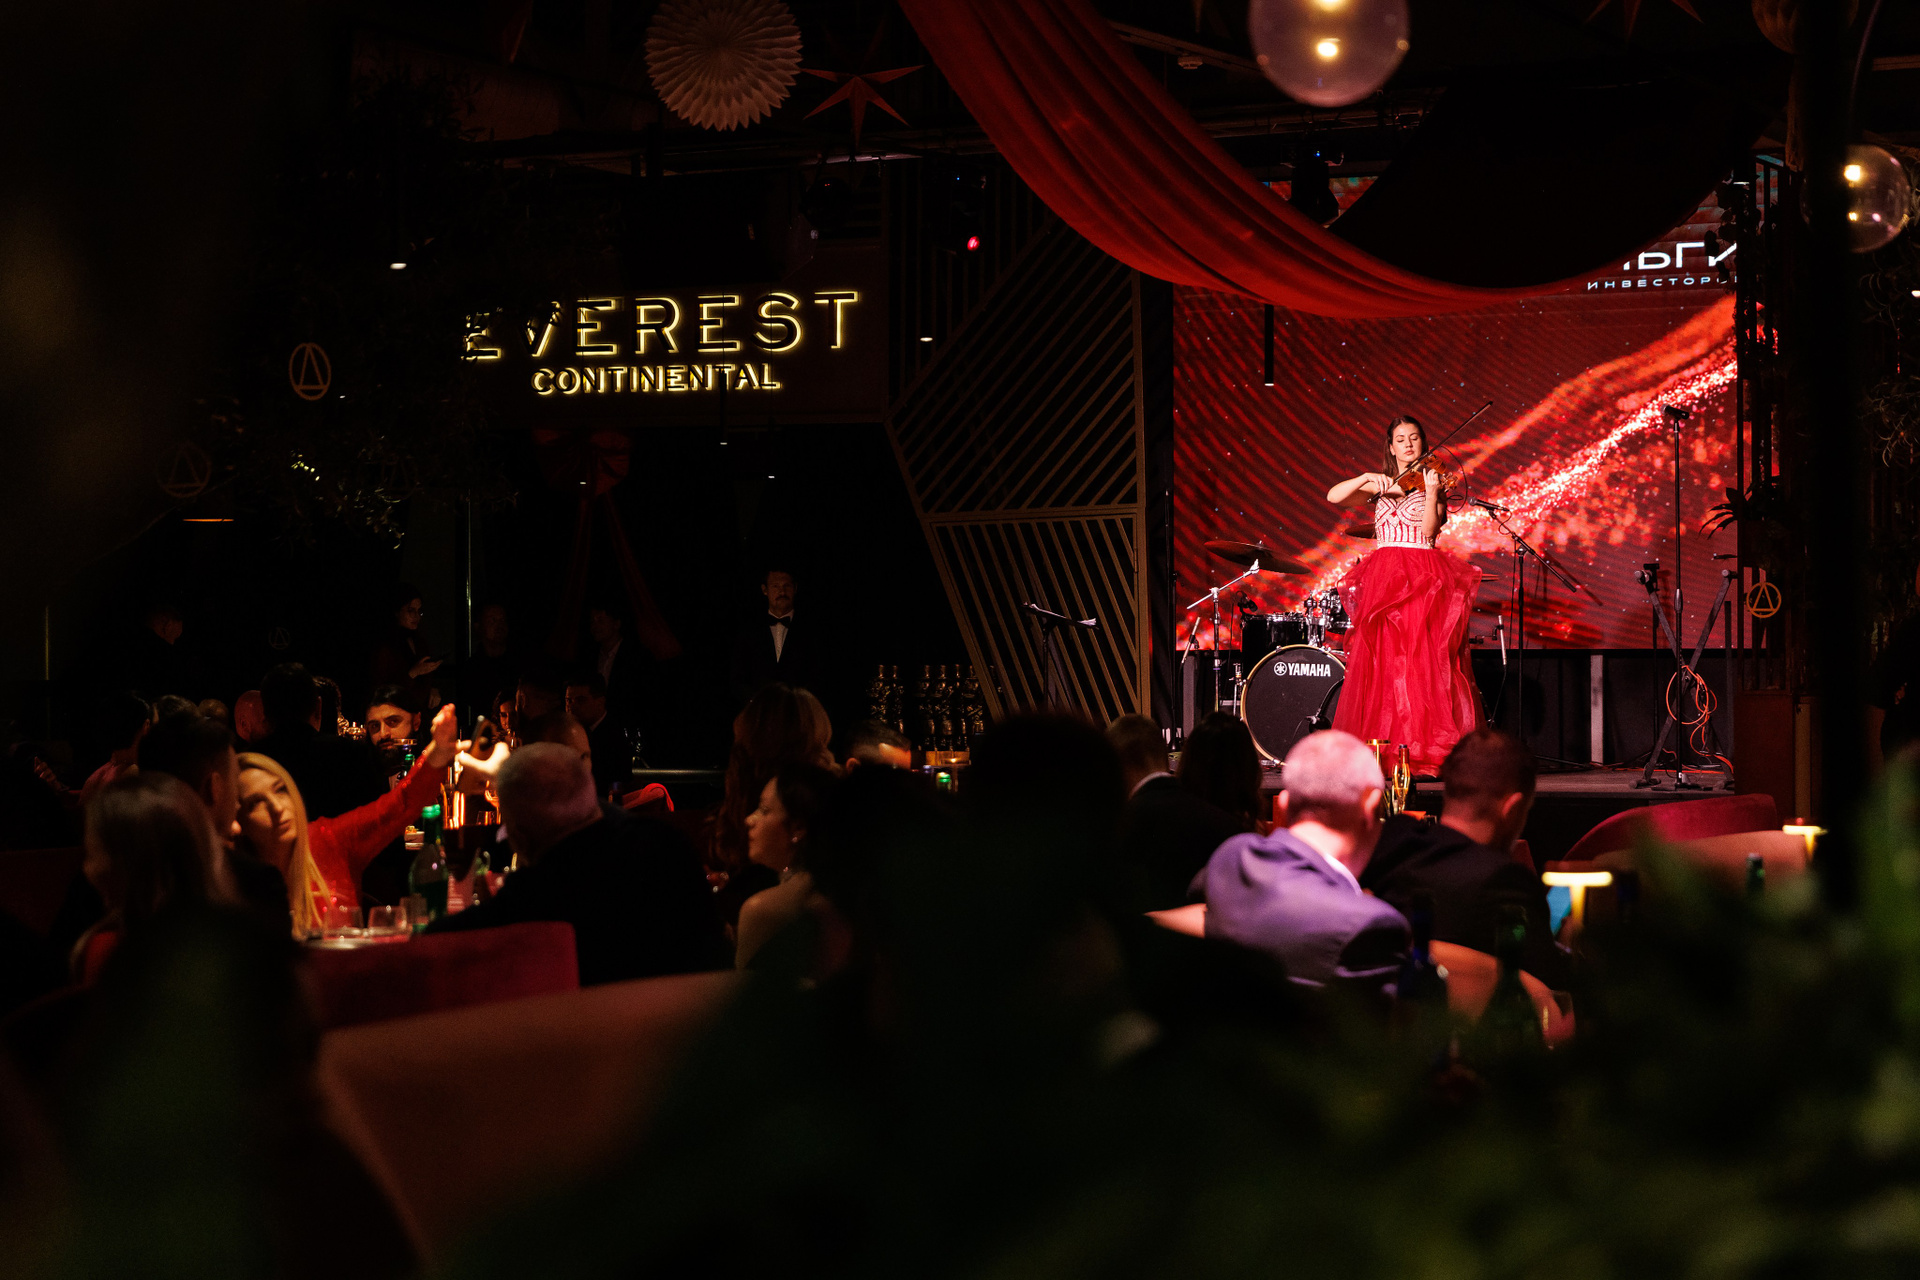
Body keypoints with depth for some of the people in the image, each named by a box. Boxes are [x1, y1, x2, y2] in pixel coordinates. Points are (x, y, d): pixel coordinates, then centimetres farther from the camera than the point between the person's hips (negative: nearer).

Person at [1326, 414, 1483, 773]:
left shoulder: (1431, 480, 7)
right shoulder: (1379, 486, 16)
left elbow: (1429, 530, -8)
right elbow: (1334, 496, 4)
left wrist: (1431, 492, -22)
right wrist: (1367, 479, -8)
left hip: (1423, 581, -3)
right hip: (1383, 578, 3)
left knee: (1423, 667, -10)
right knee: (1382, 668, -3)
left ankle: (1429, 752, -11)